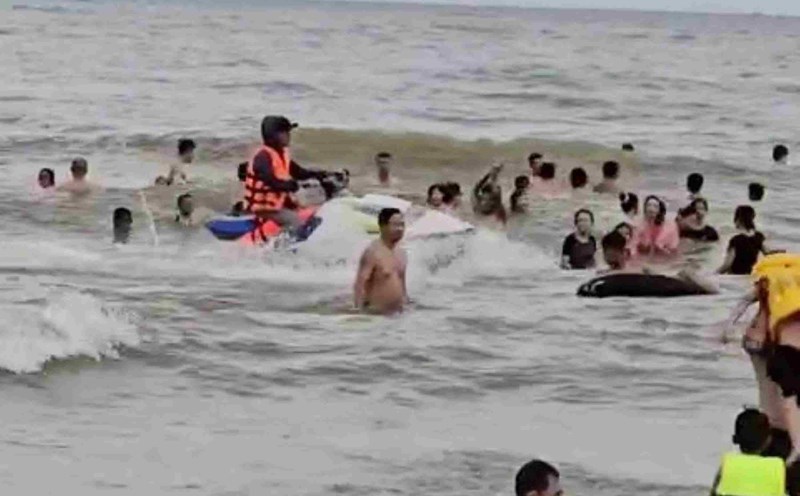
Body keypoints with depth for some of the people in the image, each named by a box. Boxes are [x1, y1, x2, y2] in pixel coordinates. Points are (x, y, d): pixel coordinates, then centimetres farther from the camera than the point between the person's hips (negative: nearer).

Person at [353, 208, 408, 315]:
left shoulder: (401, 253, 12)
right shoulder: (373, 252, -13)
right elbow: (360, 285, -17)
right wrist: (360, 311, -24)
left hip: (398, 314, 8)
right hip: (376, 314, -8)